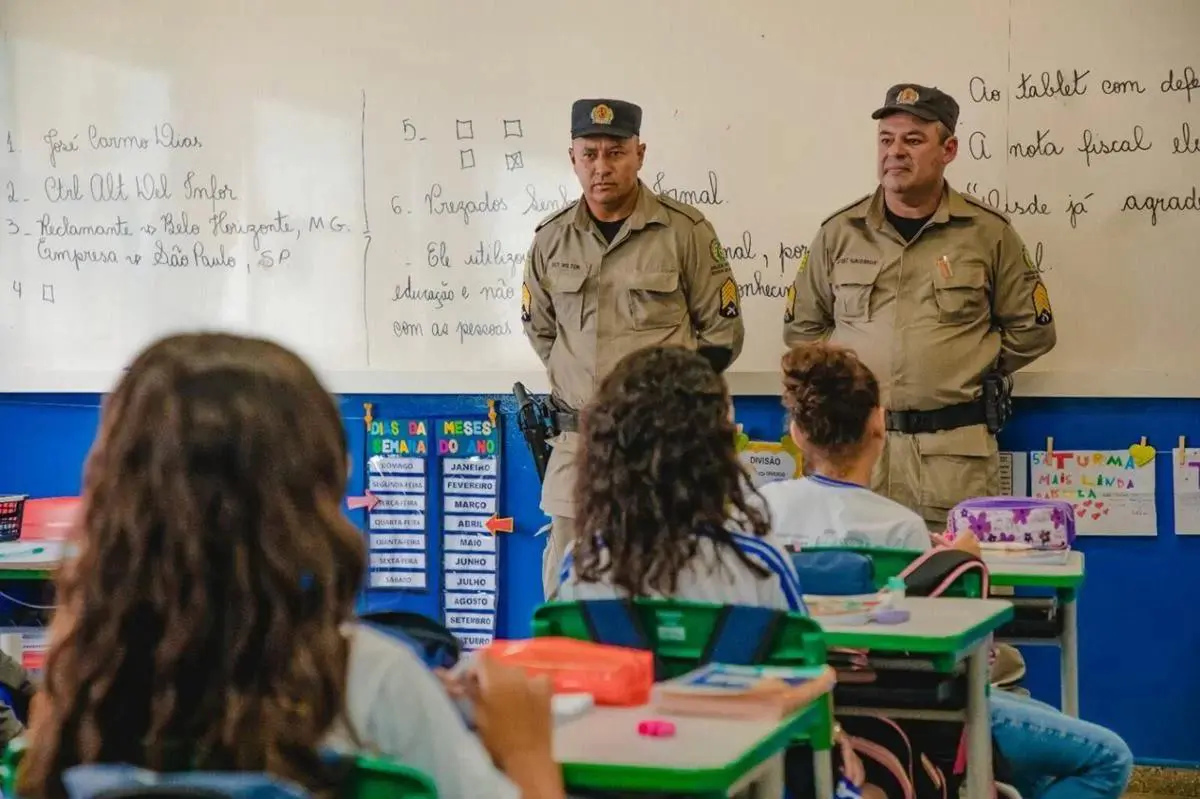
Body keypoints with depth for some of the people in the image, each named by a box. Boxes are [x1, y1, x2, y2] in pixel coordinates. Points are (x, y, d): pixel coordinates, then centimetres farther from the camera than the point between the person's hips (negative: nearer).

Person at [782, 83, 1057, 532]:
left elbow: (1031, 330, 10)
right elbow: (802, 327, 17)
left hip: (954, 450, -1)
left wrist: (964, 369, 5)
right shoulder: (838, 234, 8)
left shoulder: (988, 233, 4)